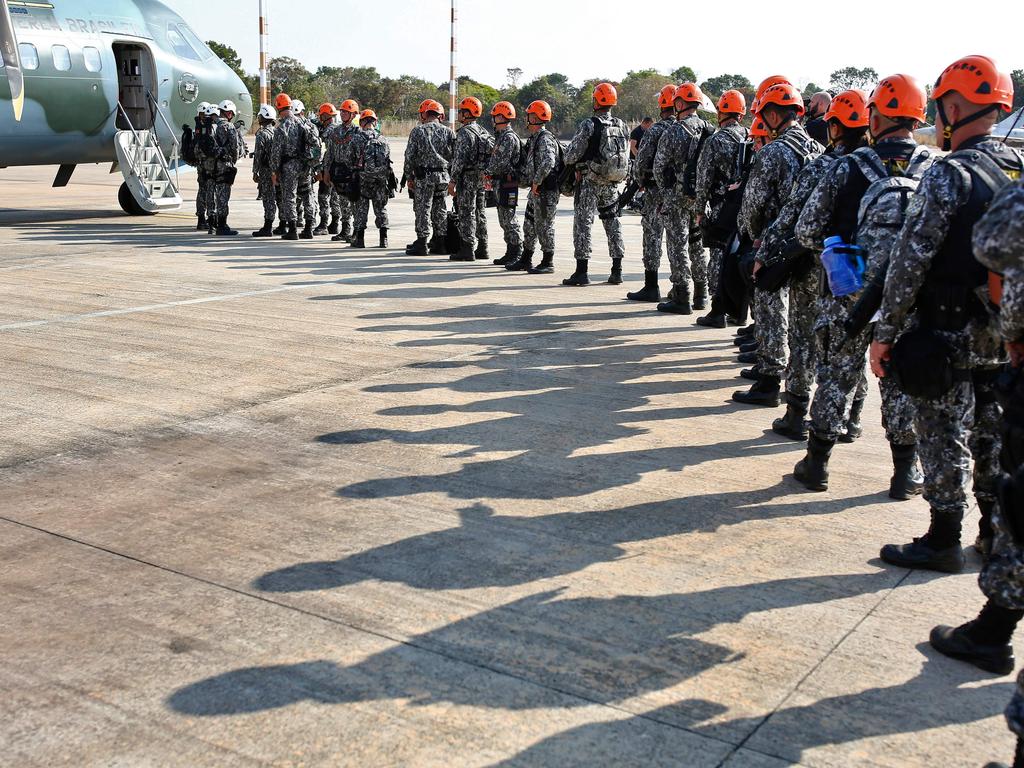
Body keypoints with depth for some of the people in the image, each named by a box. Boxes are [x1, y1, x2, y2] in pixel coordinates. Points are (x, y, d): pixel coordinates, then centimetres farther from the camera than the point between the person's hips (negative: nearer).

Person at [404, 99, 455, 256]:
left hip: (424, 176, -3)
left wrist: (409, 177, 4)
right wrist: (453, 178, 11)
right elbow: (455, 156, 5)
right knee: (440, 209, 12)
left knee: (423, 209, 1)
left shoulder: (418, 131, -4)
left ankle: (421, 244, 1)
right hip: (444, 176, 4)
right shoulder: (448, 132, 5)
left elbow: (409, 156, -4)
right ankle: (440, 243, 16)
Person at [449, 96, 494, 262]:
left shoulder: (465, 133, -14)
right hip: (481, 178, 9)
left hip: (468, 178, -9)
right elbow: (492, 152, 15)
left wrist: (453, 180, -15)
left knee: (466, 213, -5)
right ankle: (482, 248, 17)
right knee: (480, 212, 12)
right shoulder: (483, 131, 13)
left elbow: (460, 159, -19)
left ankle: (468, 249, -5)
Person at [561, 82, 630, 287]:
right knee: (613, 222, 12)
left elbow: (572, 153, -11)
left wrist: (568, 161, 11)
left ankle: (581, 272, -3)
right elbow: (626, 156, 10)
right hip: (613, 182, 6)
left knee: (583, 223, -1)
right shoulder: (621, 126, 5)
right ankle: (616, 271, 13)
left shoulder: (589, 125, -14)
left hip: (591, 182, -6)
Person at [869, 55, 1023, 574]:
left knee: (944, 435, 2)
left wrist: (885, 332, -12)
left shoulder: (949, 174, -16)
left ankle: (944, 542, 11)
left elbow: (910, 260, -18)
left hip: (948, 332, -7)